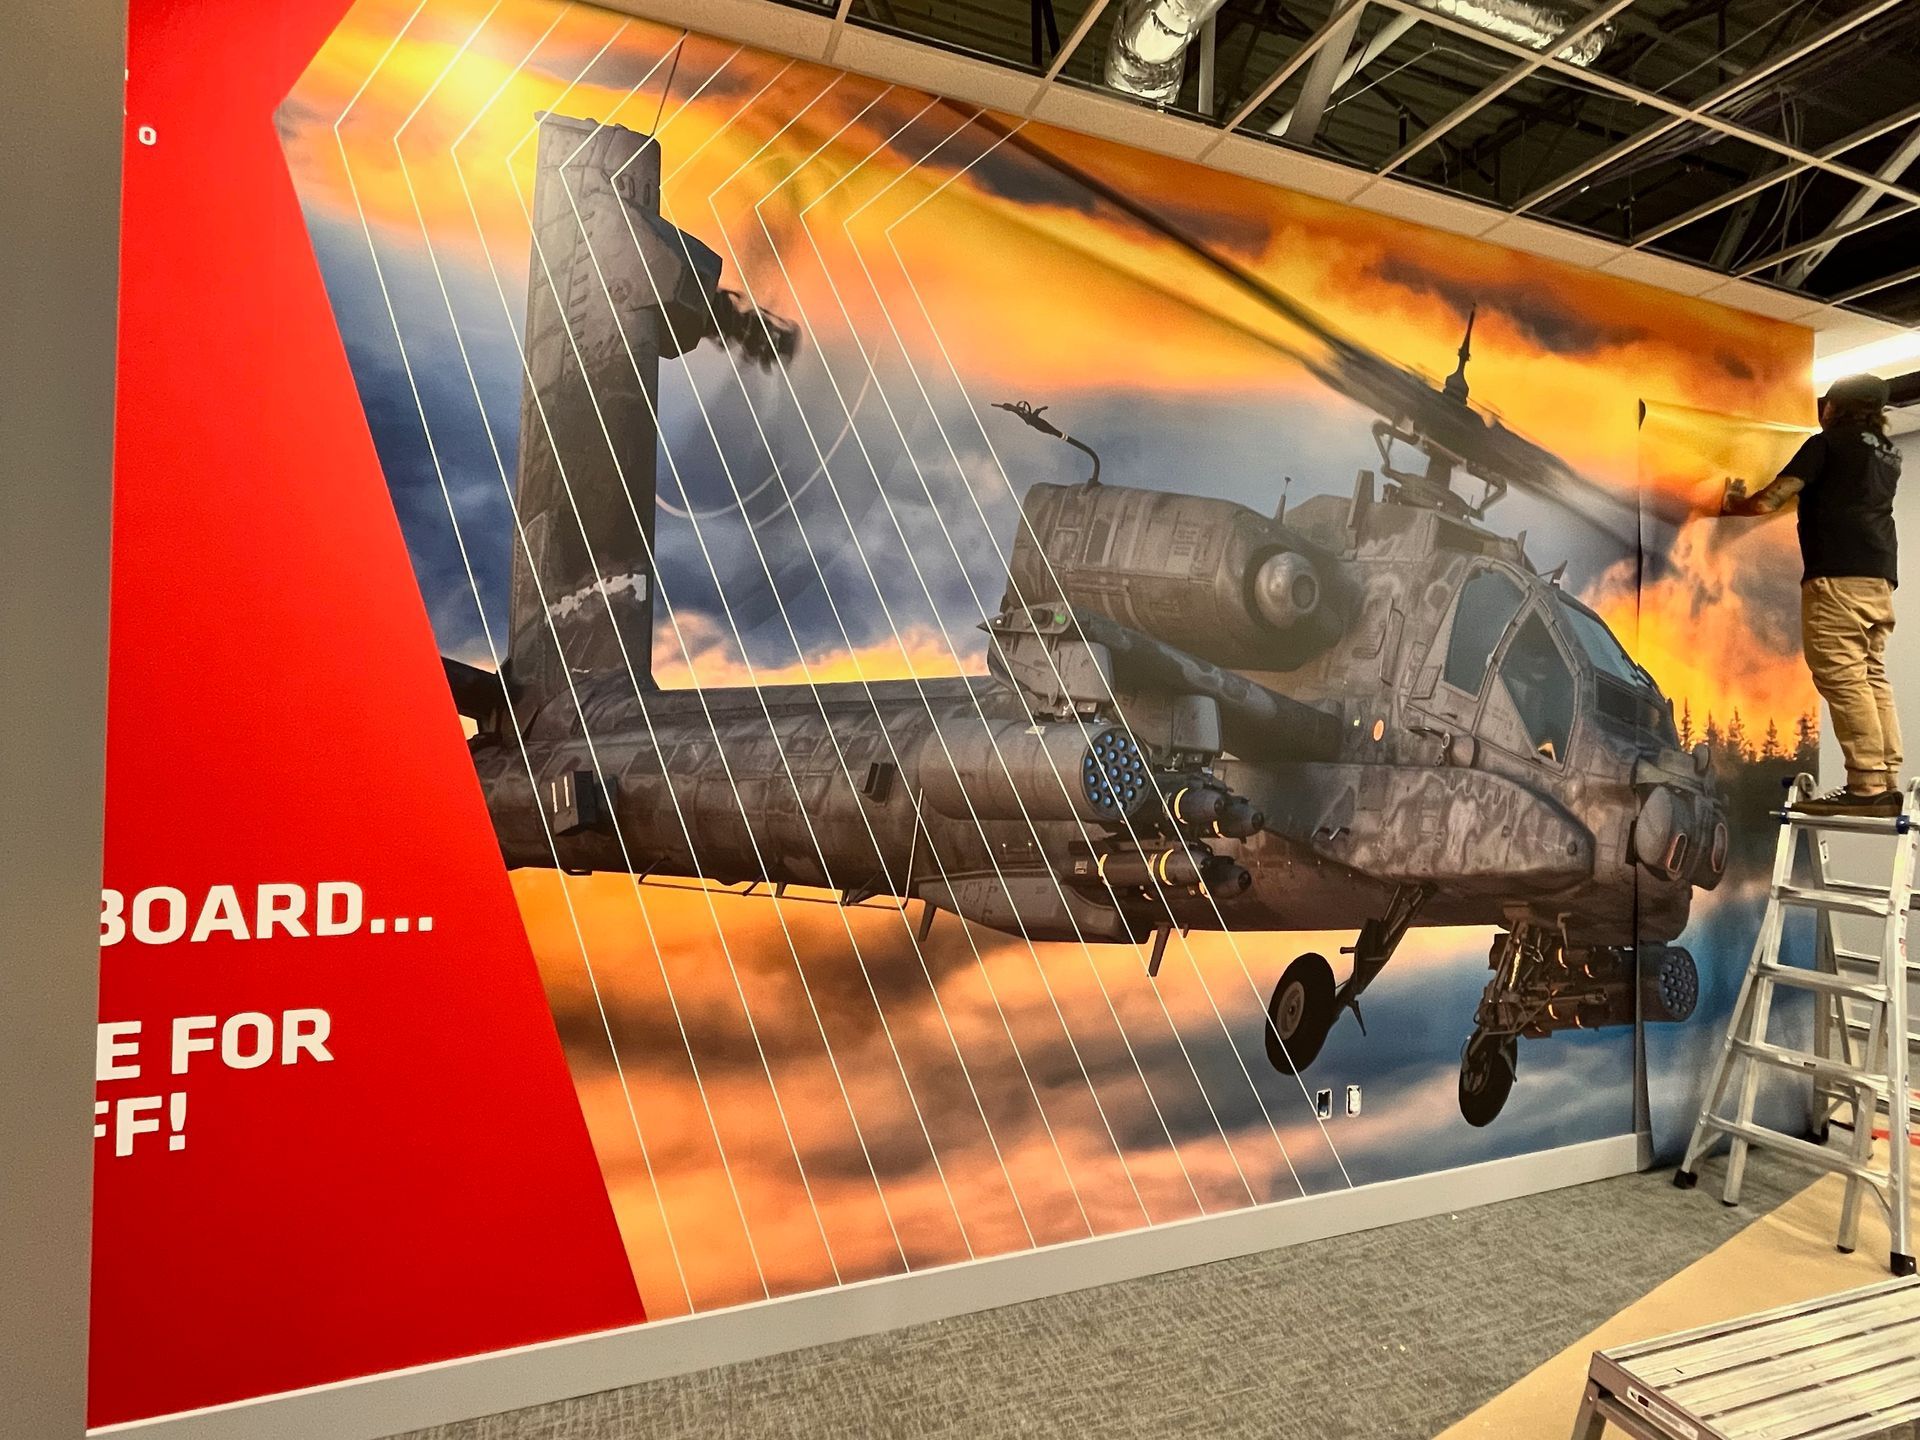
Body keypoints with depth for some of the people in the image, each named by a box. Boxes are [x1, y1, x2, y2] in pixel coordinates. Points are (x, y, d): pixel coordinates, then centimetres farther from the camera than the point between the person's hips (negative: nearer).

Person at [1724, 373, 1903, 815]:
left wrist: (1734, 504, 16)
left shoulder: (1829, 442, 2)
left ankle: (1867, 787, -19)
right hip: (1879, 577, 8)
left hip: (1838, 575, -8)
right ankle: (1887, 786, 2)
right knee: (1872, 677, 6)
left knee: (1843, 678, -13)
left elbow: (1770, 501, -4)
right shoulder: (1888, 453, 23)